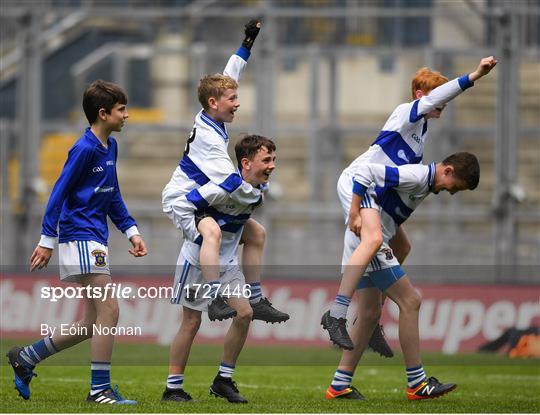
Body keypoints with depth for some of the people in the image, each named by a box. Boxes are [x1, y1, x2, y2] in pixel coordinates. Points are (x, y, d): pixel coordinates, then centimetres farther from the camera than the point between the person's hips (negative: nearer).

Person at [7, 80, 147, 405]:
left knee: (94, 324, 10)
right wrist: (47, 241, -15)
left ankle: (25, 357, 21)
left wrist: (131, 231, 13)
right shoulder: (84, 149, -14)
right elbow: (60, 192, -14)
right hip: (80, 237, -10)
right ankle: (100, 388, -8)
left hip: (94, 240, 10)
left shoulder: (110, 146, 14)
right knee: (109, 310, -12)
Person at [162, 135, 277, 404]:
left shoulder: (260, 188, -2)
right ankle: (173, 388, 7)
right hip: (197, 260, -7)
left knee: (244, 313, -5)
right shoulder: (225, 187, -26)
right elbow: (182, 205, -27)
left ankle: (223, 381, 7)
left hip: (227, 263, 7)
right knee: (191, 322, -3)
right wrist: (199, 239, -25)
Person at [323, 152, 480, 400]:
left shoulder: (424, 182, 15)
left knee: (369, 315, 11)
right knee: (410, 301, -8)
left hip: (362, 245, 11)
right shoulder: (417, 176, -17)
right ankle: (416, 384, -5)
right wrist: (355, 213, -21)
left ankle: (339, 386, 12)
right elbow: (366, 170, -22)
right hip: (366, 238, -11)